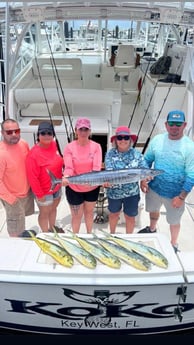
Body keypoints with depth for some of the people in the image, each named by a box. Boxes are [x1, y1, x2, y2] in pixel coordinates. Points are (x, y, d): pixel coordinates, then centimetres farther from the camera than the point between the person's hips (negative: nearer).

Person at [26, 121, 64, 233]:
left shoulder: (54, 145, -8)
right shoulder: (34, 154, -28)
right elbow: (33, 177, -23)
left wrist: (62, 176, 11)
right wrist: (39, 194, -18)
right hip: (45, 191, -7)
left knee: (54, 208, 27)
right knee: (45, 213, 14)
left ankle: (52, 227, 51)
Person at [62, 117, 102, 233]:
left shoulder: (96, 146, -11)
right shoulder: (69, 147, -12)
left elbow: (97, 167, -21)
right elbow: (69, 167, -21)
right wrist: (66, 177, -42)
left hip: (92, 187, 2)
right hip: (74, 188, -2)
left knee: (89, 211, 24)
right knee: (77, 215, 13)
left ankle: (89, 234, 48)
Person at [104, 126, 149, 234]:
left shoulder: (136, 153, -7)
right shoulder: (110, 153, -9)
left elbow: (145, 169, -13)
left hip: (132, 192, 0)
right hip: (114, 191, 1)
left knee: (130, 216, 14)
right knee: (114, 214, 23)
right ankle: (112, 235, 48)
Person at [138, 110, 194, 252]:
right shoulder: (157, 139, -8)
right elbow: (147, 160, 5)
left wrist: (181, 197, -20)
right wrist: (143, 179, -2)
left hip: (174, 193, -4)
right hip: (154, 187, 4)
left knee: (174, 220, 15)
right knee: (153, 210, 29)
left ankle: (173, 245, 41)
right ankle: (152, 229, 60)